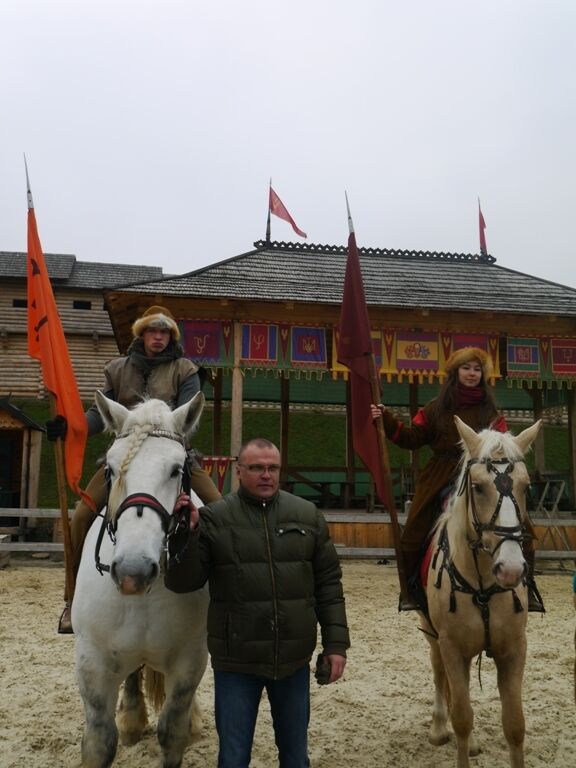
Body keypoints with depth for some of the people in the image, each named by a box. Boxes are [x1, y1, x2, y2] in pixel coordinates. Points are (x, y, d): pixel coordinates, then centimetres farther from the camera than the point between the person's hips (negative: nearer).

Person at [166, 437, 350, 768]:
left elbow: (329, 583, 4)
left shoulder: (308, 515, 0)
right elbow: (182, 582, -8)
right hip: (236, 661, -2)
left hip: (294, 659, 2)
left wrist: (336, 643, 0)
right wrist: (186, 533, -24)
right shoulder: (213, 518, -7)